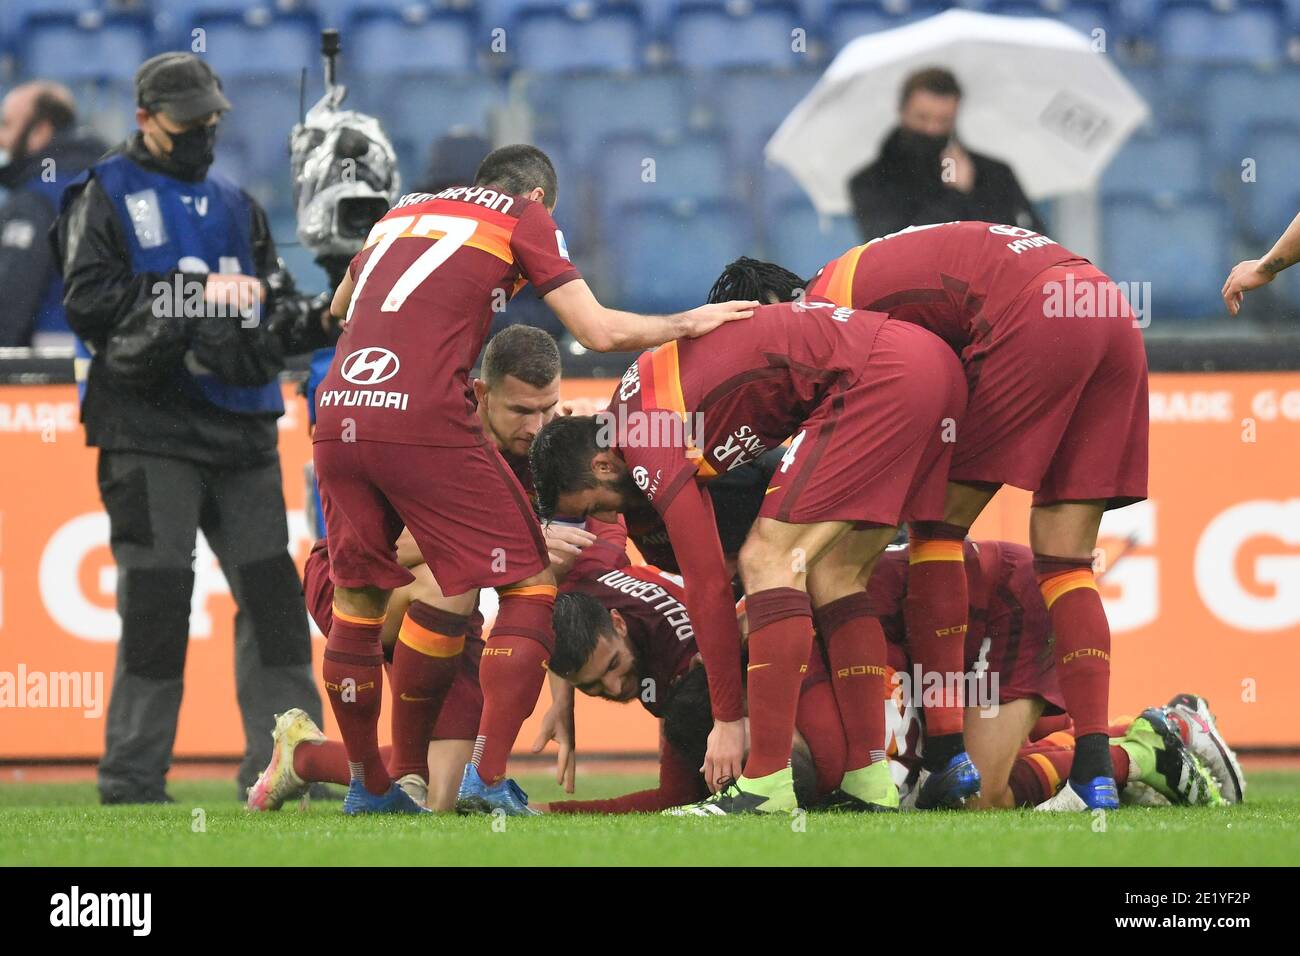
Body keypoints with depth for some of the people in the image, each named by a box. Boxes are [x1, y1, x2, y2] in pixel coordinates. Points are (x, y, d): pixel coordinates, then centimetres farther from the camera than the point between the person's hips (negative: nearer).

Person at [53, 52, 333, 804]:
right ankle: (132, 774, -4)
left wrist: (320, 319, -4)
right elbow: (90, 303, -9)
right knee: (155, 599, -8)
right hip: (148, 429, -5)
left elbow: (280, 313, 19)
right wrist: (193, 295, -16)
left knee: (272, 593, 1)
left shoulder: (236, 206, 21)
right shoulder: (105, 197, 4)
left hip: (242, 431, 5)